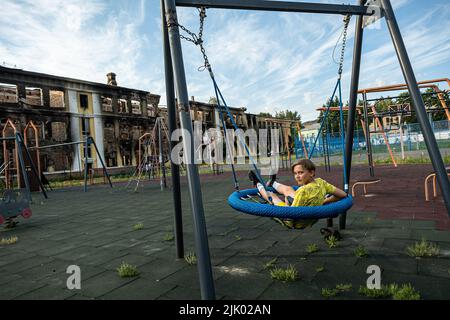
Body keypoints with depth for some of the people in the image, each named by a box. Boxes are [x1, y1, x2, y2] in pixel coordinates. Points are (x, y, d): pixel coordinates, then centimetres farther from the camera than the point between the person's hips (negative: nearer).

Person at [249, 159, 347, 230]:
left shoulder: (304, 190, -37)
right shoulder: (320, 182, -17)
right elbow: (343, 195, -9)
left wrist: (286, 202, -16)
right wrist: (323, 202, -5)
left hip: (294, 223, -6)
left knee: (271, 195, 15)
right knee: (288, 189, 24)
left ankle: (259, 185, 50)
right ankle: (273, 183, 59)